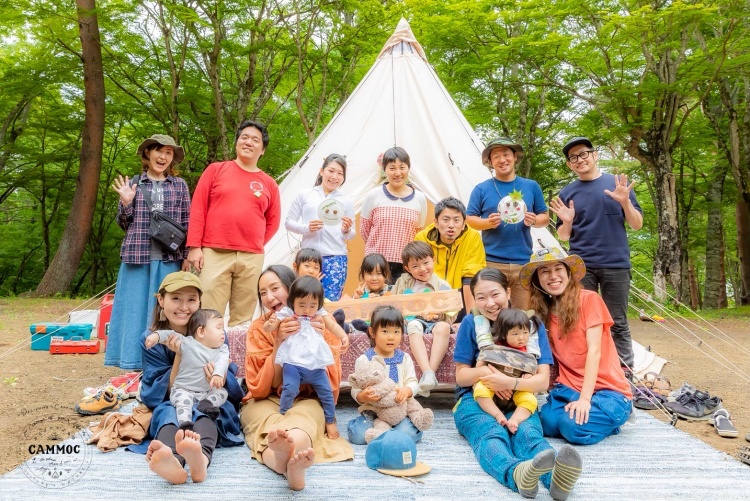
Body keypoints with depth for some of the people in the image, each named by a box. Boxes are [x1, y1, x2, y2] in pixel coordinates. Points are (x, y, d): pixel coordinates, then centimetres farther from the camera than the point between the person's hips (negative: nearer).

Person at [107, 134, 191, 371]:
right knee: (135, 308, 3)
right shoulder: (133, 183, 8)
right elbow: (125, 224, 11)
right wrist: (126, 203, -7)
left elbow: (187, 223, 8)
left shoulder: (179, 185, 8)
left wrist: (187, 256, 2)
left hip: (169, 258, 0)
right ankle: (135, 361, 13)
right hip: (137, 257, 1)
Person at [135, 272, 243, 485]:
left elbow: (232, 390, 2)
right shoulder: (151, 339, -3)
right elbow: (159, 396, -6)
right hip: (169, 406, 0)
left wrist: (218, 371, -23)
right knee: (169, 411, -33)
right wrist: (180, 355, -20)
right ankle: (171, 459, -66)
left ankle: (201, 457, -66)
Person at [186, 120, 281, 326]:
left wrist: (256, 244, 9)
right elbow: (198, 209, 4)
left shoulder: (268, 183, 11)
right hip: (215, 253, -2)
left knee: (242, 319, 6)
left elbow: (273, 220, 19)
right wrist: (194, 246, -3)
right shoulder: (216, 170, 7)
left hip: (252, 258, 2)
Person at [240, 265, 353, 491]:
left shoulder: (320, 325, -3)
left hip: (306, 400, 0)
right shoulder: (259, 328, -2)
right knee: (271, 424, -37)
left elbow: (330, 386, -4)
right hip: (267, 401, 0)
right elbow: (259, 388, -8)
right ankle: (292, 466, -67)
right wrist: (279, 343, -19)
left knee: (301, 419, -37)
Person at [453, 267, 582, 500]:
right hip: (476, 400, -1)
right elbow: (461, 376, 5)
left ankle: (556, 477, -61)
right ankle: (517, 474, -64)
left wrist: (511, 383, -23)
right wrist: (481, 371, -18)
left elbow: (543, 381, -3)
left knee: (527, 432, -33)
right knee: (492, 435, -35)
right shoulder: (470, 323, 1)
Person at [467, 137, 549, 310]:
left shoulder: (531, 186, 11)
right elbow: (470, 219, 4)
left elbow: (545, 217, 15)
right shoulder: (481, 189, 4)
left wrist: (534, 221, -7)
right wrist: (487, 222, -15)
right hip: (492, 262, -2)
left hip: (524, 262, 2)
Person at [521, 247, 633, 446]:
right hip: (569, 388, 3)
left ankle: (609, 418, 4)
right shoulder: (543, 311, 7)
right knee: (547, 422, -26)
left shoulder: (588, 299, -7)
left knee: (574, 426, -29)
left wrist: (584, 398, -21)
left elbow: (594, 351, -14)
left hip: (608, 390, -3)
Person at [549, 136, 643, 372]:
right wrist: (567, 221, -12)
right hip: (581, 266, 1)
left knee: (618, 324, 5)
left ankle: (626, 371, 13)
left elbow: (637, 225, 4)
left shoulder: (618, 183, 5)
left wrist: (625, 202, -13)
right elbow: (564, 236, 9)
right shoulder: (567, 193, 7)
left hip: (616, 264, -1)